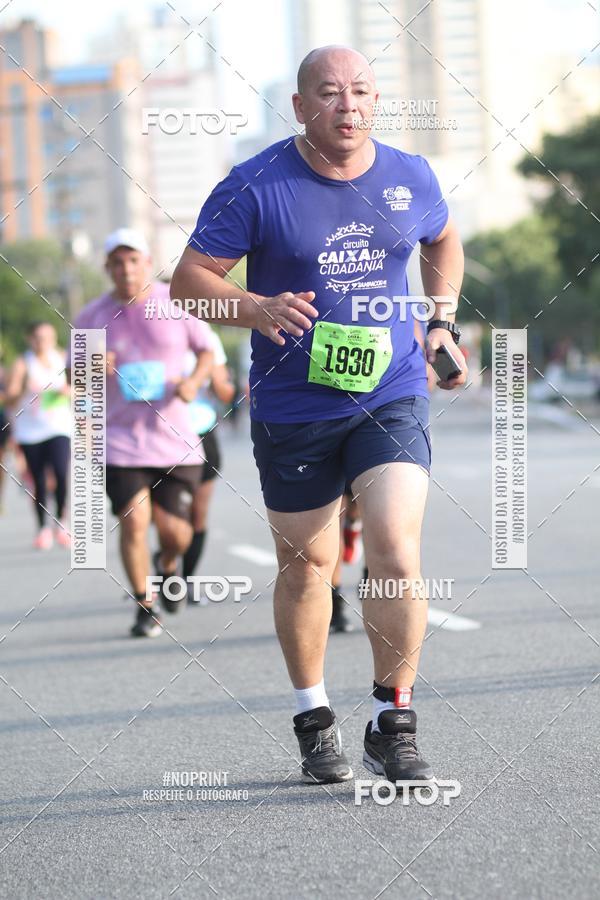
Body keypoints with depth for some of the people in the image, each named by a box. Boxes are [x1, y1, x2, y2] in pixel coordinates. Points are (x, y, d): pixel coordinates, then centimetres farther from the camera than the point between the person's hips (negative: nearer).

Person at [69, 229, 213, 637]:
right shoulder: (92, 317, 2)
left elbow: (206, 350, 12)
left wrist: (194, 381, -9)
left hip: (174, 435, 0)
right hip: (120, 437, 0)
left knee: (175, 530, -2)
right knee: (133, 520, -14)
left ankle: (169, 565, 35)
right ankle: (146, 606, 3)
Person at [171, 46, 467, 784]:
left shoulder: (410, 179, 1)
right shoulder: (254, 188, -10)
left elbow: (443, 240, 24)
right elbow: (188, 279, -7)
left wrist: (442, 320, 10)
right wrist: (257, 308, -24)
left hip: (391, 398, 1)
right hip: (293, 409, -1)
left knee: (397, 553, -14)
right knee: (306, 563, 10)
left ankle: (393, 724, 0)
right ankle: (313, 719, 29)